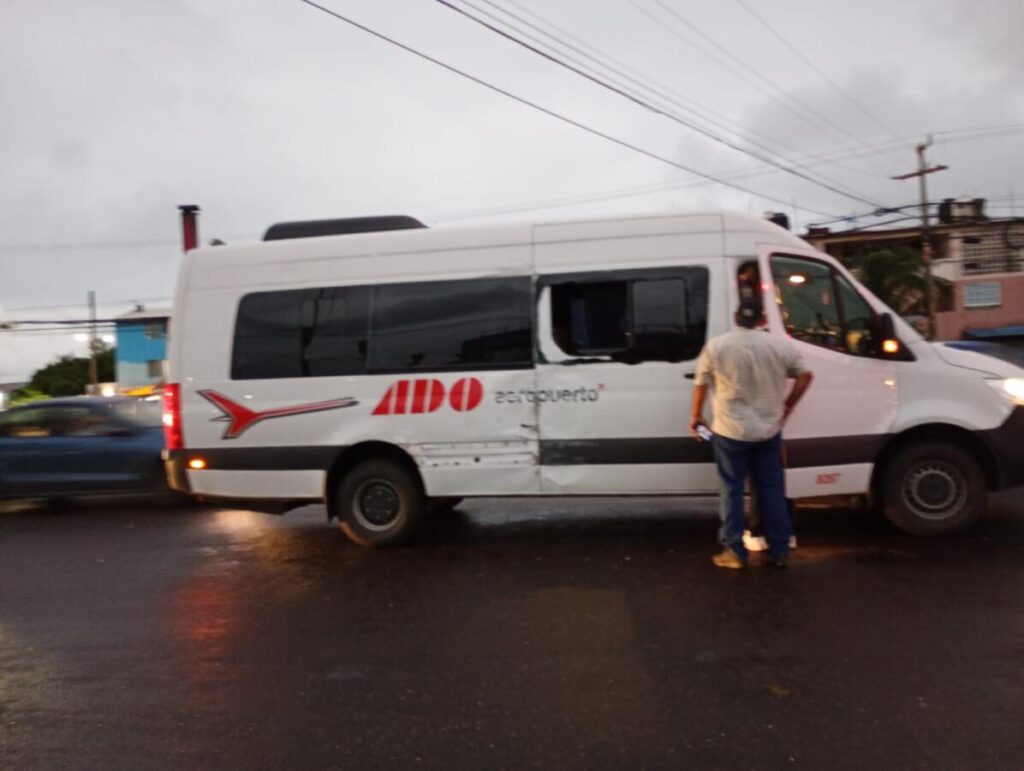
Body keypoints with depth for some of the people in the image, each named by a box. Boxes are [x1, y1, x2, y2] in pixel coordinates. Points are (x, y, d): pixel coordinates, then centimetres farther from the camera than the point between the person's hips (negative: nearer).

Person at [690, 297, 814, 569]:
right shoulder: (781, 345, -1)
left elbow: (701, 385, 1)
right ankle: (779, 552, 18)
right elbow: (805, 375, 8)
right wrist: (787, 406, 18)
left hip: (730, 431, -2)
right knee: (772, 490, 11)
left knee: (732, 490, 7)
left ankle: (735, 552, 11)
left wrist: (696, 416, 15)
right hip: (769, 431, 2)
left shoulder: (715, 346, -6)